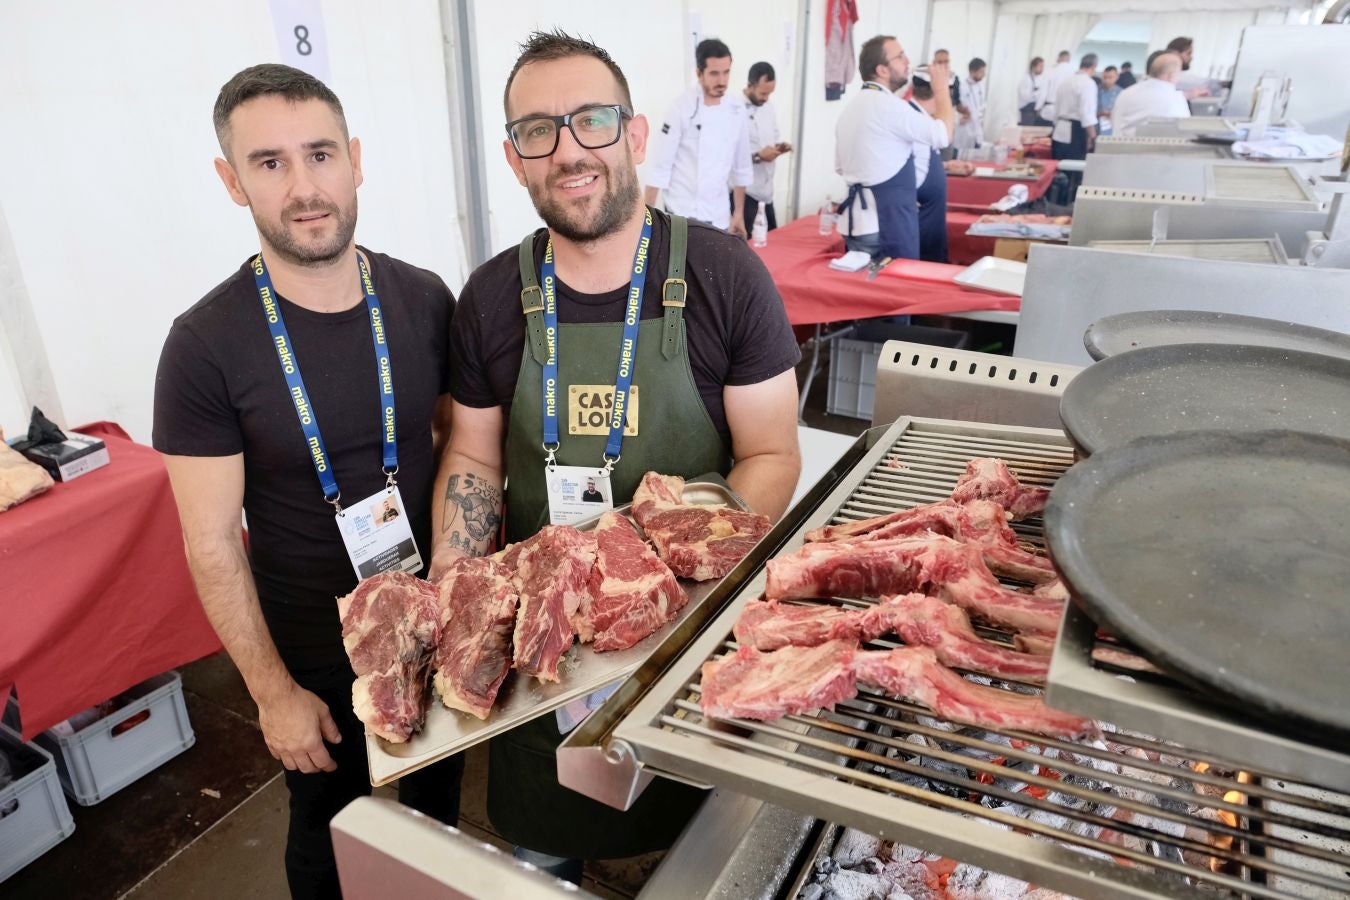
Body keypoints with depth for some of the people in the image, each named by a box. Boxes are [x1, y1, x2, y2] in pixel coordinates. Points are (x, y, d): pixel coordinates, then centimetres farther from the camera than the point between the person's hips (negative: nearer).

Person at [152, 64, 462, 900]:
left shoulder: (423, 299, -8)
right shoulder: (207, 344, -18)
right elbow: (213, 545, -13)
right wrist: (272, 691, -10)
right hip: (314, 654, -3)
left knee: (437, 806, 25)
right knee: (334, 830, 21)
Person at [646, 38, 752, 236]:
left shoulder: (736, 110, 3)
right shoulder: (683, 108, -12)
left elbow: (741, 167, 11)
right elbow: (660, 165, -11)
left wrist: (739, 212, 12)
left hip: (719, 217, 5)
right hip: (683, 215, -5)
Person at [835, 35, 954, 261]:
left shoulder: (851, 107, 15)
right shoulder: (887, 105, -13)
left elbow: (840, 166, 21)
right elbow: (943, 134, -13)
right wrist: (941, 87, 0)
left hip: (856, 221, 9)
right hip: (886, 223, -9)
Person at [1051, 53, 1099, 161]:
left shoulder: (1066, 82, 16)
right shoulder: (1088, 83, -8)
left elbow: (1057, 110, 21)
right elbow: (1087, 113, -17)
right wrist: (1093, 138, -18)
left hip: (1060, 133, 8)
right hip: (1074, 135, -8)